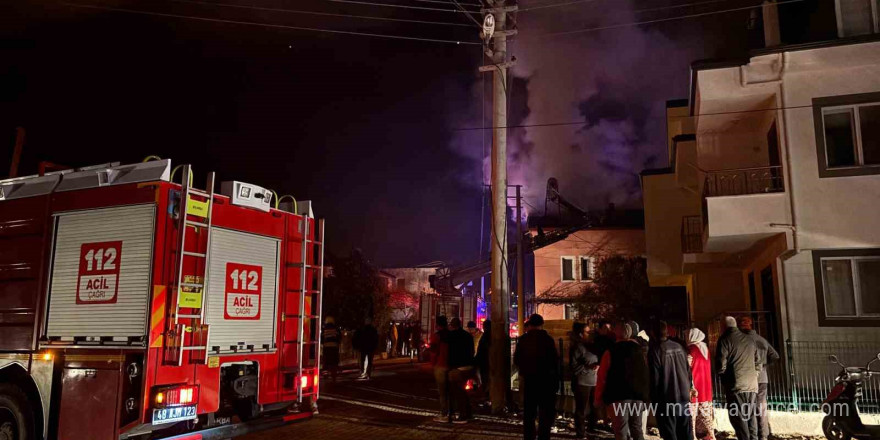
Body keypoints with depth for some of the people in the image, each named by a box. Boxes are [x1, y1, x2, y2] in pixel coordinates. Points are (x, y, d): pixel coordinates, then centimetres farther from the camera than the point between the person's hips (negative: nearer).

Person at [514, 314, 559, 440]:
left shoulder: (523, 339, 0)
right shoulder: (548, 339, -10)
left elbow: (516, 360, 6)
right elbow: (555, 361, -10)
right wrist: (556, 380, -2)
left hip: (528, 379, 3)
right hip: (546, 379, -3)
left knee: (529, 412, 13)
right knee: (546, 412, 3)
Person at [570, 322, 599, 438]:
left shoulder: (588, 346, 14)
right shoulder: (576, 348, -11)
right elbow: (573, 367, -16)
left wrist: (597, 366, 8)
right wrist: (588, 367, -19)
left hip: (592, 382, 8)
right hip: (582, 383, -8)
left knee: (593, 407, 15)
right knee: (582, 409, -3)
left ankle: (591, 428, 31)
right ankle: (580, 433, 7)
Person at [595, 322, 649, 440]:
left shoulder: (611, 352, -4)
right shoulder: (640, 350, 8)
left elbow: (602, 377, -6)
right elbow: (646, 374, 9)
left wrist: (598, 397, 3)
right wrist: (646, 396, 16)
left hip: (619, 396, -4)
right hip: (639, 396, 4)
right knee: (637, 430, 14)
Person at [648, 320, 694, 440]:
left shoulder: (655, 350, -12)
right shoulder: (679, 347, 5)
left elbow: (654, 378, -12)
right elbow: (688, 371, 11)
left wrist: (654, 401, -3)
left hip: (667, 400, -5)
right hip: (684, 397, 6)